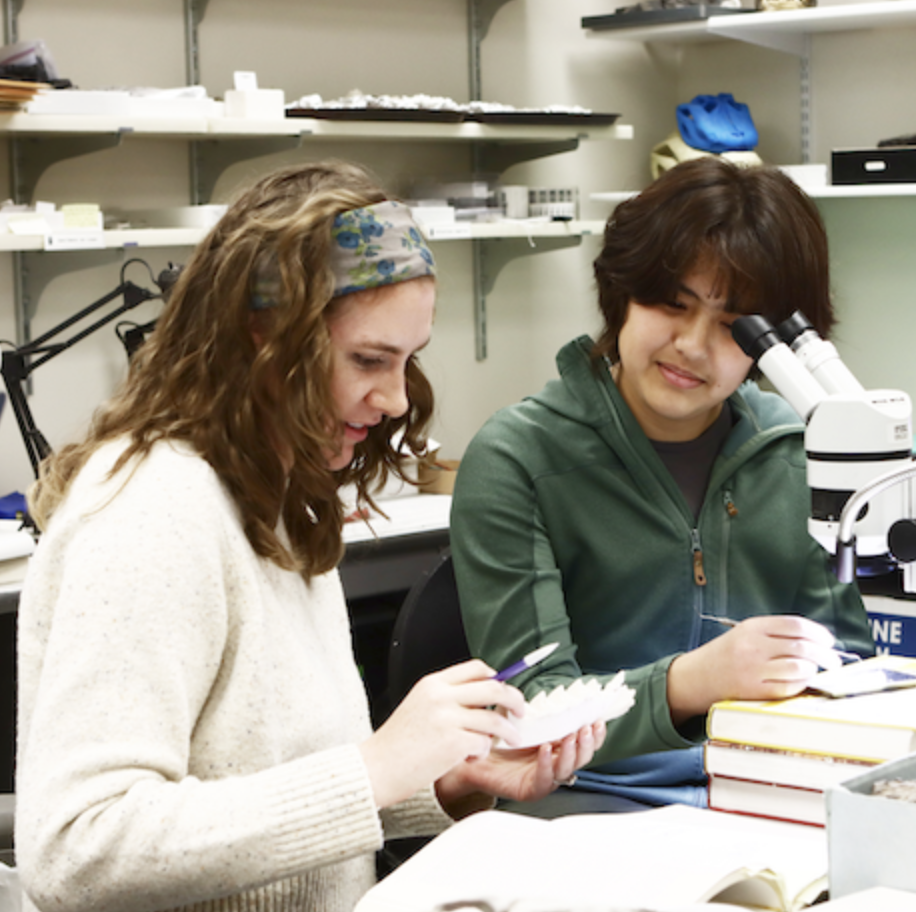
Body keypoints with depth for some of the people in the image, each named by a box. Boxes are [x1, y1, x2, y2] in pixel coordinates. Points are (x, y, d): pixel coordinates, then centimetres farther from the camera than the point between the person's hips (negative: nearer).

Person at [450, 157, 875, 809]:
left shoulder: (798, 455, 9)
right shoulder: (515, 460, -5)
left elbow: (848, 649, 12)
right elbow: (528, 711, -12)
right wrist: (686, 683, -29)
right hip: (601, 798, -4)